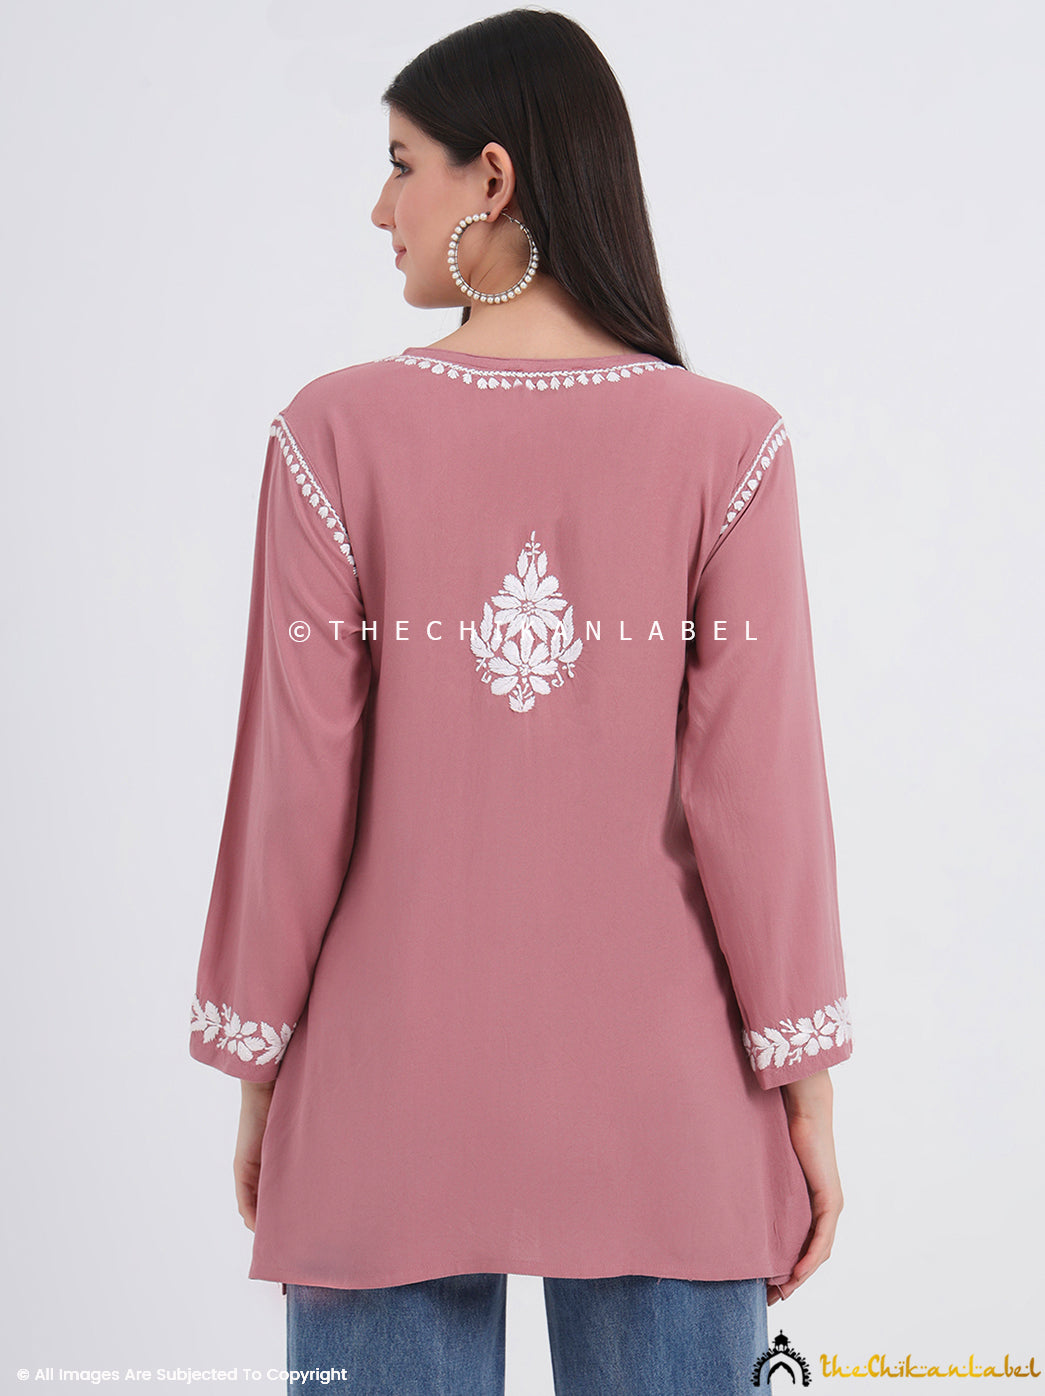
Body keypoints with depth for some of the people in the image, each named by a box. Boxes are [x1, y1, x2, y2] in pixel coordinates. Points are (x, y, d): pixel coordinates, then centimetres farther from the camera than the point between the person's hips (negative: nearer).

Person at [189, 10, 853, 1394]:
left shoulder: (338, 433, -8)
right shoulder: (726, 444, -8)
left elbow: (295, 784, -6)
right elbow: (758, 787, -8)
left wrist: (258, 1071, 6)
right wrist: (806, 1090, 2)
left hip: (395, 1088, 0)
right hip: (663, 1108, 1)